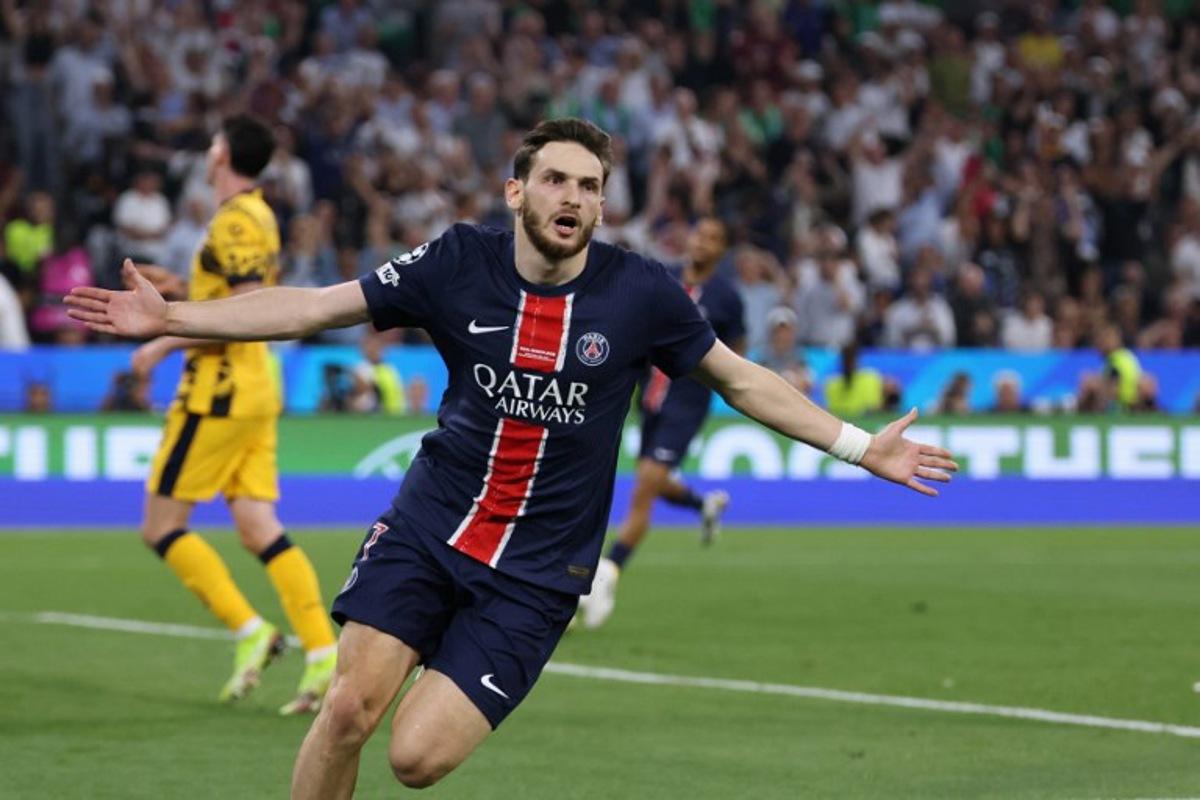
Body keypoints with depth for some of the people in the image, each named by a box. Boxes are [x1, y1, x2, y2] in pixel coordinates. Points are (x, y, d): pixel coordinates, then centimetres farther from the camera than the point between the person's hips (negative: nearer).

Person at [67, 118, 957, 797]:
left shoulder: (640, 292, -6)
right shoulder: (460, 263, -4)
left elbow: (741, 378, 7)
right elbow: (315, 307, 0)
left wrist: (863, 447, 3)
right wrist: (172, 317, -7)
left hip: (534, 574, -1)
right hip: (426, 528, 1)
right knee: (349, 708, -17)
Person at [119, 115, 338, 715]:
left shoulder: (234, 221, -14)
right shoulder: (258, 217, 16)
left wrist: (167, 343, -18)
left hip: (220, 393, -9)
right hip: (256, 394, 9)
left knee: (162, 526, -1)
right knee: (260, 530, 4)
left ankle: (248, 629, -9)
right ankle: (323, 654, -7)